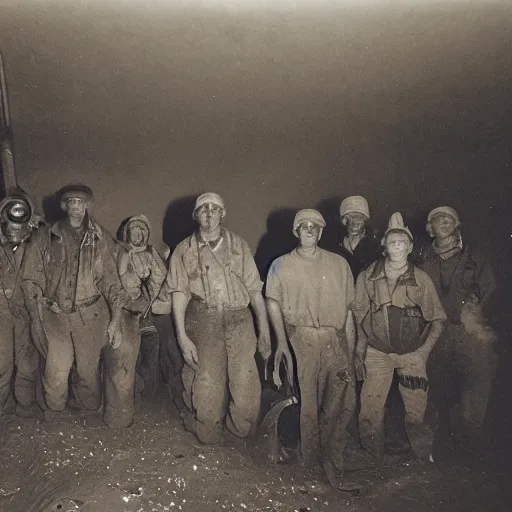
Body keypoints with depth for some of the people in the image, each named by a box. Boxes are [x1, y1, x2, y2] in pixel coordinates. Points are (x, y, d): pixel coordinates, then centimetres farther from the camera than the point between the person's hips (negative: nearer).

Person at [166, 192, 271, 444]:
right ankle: (208, 443, 30)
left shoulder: (238, 245, 12)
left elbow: (255, 289, 11)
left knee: (246, 393, -3)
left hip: (240, 321, 1)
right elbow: (179, 293, 2)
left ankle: (236, 439, 24)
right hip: (204, 322, -1)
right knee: (206, 392, 1)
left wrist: (265, 331, 7)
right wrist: (182, 337, -7)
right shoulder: (185, 250, 9)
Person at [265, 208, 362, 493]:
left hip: (335, 339, 2)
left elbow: (348, 308, 12)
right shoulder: (281, 265, 10)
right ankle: (310, 464, 23)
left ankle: (333, 469, 11)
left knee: (344, 402, -6)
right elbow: (274, 304, 5)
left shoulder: (339, 263, 13)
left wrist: (350, 347, 7)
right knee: (307, 403, 2)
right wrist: (282, 341, -7)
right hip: (300, 338, -1)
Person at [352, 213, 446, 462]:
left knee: (416, 412, 6)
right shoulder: (367, 277, -5)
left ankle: (425, 461, 29)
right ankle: (374, 462, 26)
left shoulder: (421, 279, -6)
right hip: (377, 353, 1)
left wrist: (424, 350, -8)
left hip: (412, 354, 0)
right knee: (370, 413, 4)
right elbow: (358, 314, 5)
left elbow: (437, 319, 1)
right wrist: (360, 345, 1)